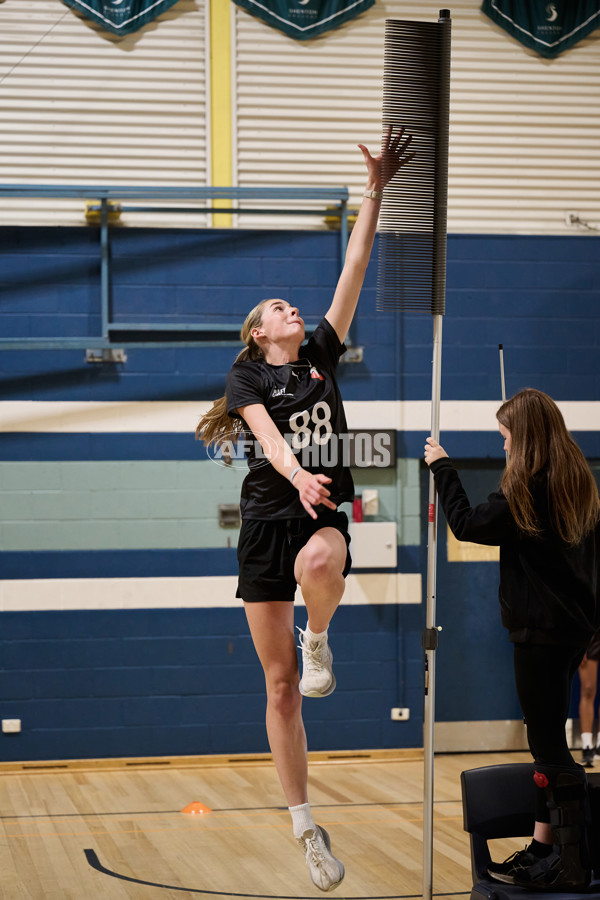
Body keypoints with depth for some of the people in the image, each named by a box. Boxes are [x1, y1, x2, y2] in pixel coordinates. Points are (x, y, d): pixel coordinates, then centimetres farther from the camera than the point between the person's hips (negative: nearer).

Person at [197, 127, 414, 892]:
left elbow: (353, 270, 7)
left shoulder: (321, 356, 12)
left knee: (321, 563, -40)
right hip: (268, 516, -1)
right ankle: (304, 827, 11)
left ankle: (318, 640, -5)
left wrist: (375, 190, 2)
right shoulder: (246, 377, 4)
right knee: (280, 686, 0)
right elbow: (267, 434, -14)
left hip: (323, 514, 1)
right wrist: (299, 475, -34)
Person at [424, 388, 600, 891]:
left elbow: (467, 524, -12)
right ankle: (544, 846, 22)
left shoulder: (529, 488, -16)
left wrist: (442, 467, -2)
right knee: (548, 741, 16)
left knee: (551, 747, -5)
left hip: (543, 630, -9)